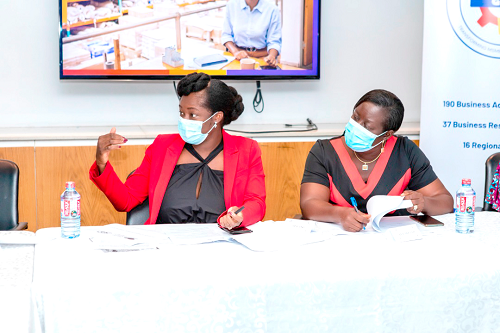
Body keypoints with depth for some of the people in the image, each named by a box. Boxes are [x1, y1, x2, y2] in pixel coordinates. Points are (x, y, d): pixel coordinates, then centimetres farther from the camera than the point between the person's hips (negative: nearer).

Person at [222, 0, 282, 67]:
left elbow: (274, 42, -4)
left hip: (261, 58, -1)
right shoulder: (231, 6, 0)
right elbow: (226, 35, 6)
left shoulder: (272, 10, -6)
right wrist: (235, 52, -12)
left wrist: (272, 56, -25)